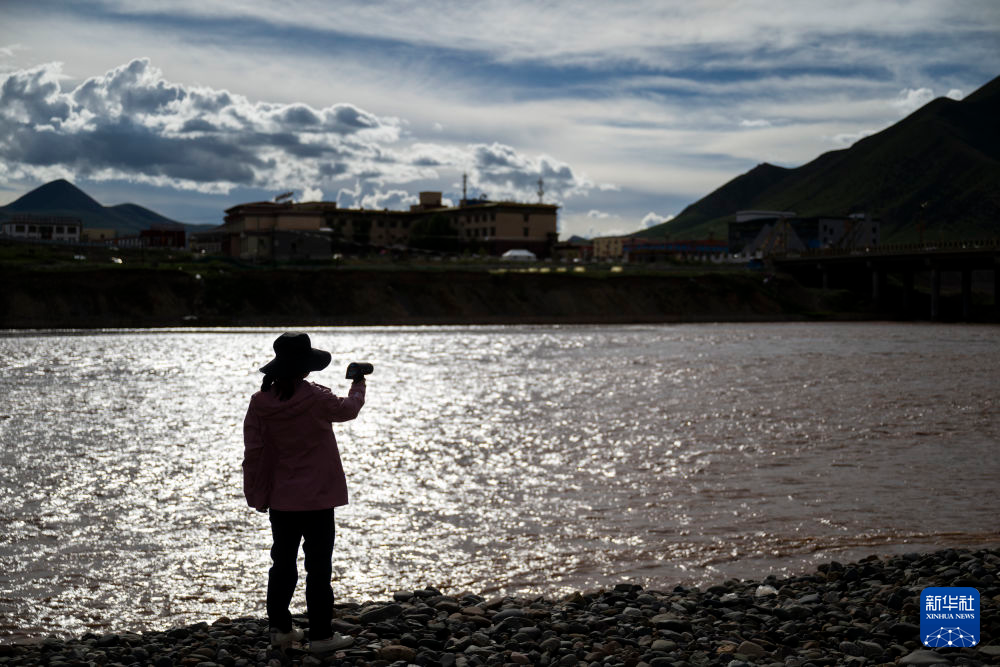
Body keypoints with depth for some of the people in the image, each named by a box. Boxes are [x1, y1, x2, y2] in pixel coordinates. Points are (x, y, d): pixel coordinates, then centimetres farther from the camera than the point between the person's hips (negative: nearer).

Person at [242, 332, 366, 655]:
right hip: (316, 498, -4)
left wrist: (255, 494, 9)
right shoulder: (316, 398, -16)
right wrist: (358, 386, 28)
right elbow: (348, 409, 6)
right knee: (318, 567, 2)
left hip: (280, 500, 5)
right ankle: (321, 635, 6)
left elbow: (253, 452, -1)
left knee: (282, 564, 16)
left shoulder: (260, 402, -5)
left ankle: (279, 628, 22)